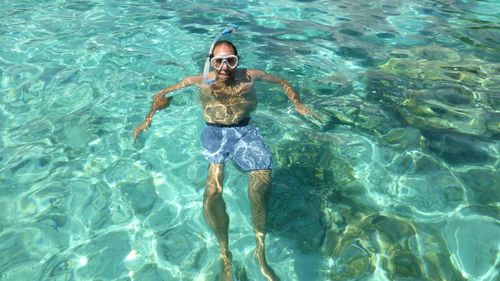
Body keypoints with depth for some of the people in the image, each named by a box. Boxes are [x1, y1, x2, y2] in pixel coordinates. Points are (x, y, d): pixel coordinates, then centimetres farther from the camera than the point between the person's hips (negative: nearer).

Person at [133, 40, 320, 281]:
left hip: (245, 130, 1)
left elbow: (282, 82, 23)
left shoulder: (249, 76, 11)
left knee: (261, 182, -24)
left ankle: (260, 253, -5)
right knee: (212, 191, -28)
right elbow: (162, 94, 15)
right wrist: (149, 119, 0)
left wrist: (297, 105, 8)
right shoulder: (200, 81, 9)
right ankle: (225, 255, -9)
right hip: (214, 132, -1)